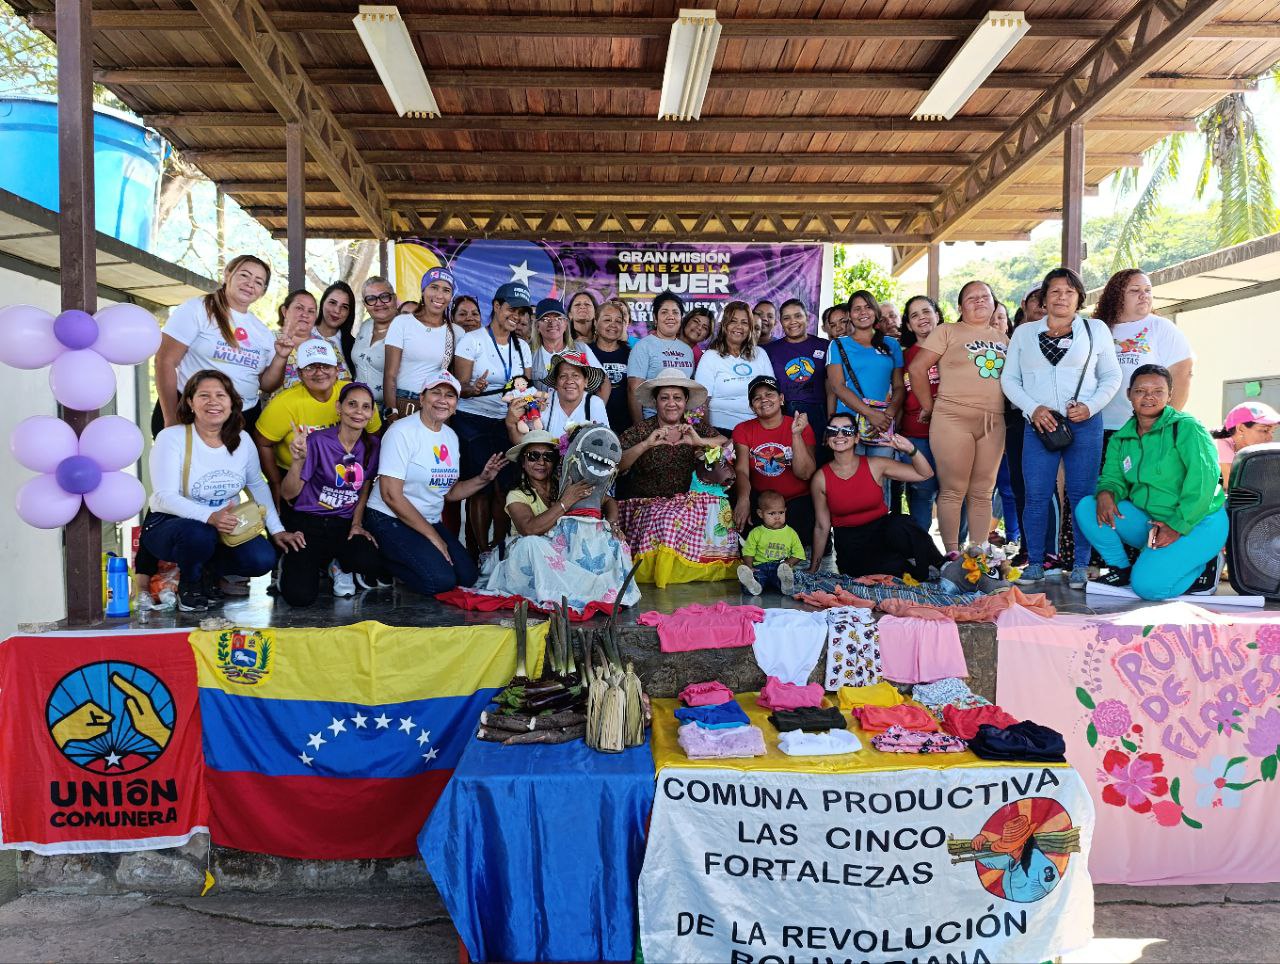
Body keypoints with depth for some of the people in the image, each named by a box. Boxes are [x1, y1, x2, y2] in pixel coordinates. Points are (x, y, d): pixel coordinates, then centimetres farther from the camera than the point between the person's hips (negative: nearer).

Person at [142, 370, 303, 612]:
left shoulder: (242, 439, 0)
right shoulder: (171, 438, -15)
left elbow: (257, 485, 12)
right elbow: (164, 497, -22)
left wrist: (277, 530, 3)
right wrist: (209, 516, -38)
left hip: (225, 526, 4)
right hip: (169, 524, -4)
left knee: (263, 559, -22)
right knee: (199, 535, -39)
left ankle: (208, 572, 10)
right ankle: (188, 585, -4)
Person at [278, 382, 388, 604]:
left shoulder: (372, 444, 1)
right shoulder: (318, 441, -13)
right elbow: (288, 494, -12)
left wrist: (357, 523, 6)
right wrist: (298, 461, -28)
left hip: (345, 525, 3)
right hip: (308, 522, -3)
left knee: (371, 564, -31)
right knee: (300, 596, -21)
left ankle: (339, 565, 7)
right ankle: (295, 563, 16)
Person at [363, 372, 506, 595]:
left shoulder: (451, 436, 8)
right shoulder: (402, 431, -15)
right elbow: (391, 496, -20)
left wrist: (483, 479, -5)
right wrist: (433, 537, -17)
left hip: (431, 522, 8)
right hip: (390, 521, -8)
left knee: (468, 577, -3)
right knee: (441, 580, -23)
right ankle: (381, 562, 1)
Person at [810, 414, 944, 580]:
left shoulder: (875, 466, -1)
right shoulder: (820, 479, -3)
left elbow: (925, 474, 3)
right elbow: (821, 526, 3)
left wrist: (911, 450, -16)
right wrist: (812, 570, 3)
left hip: (882, 531, 2)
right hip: (850, 545, -2)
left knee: (901, 526, -35)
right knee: (894, 564, -34)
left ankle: (939, 567, -12)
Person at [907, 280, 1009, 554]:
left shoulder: (1003, 338, 19)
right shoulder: (947, 331, 3)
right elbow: (917, 368, -3)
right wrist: (929, 407, -1)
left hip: (994, 423, 5)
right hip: (953, 419, -5)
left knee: (982, 493, 7)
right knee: (953, 491, -3)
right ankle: (952, 554, 3)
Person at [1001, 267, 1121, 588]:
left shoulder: (1096, 330, 10)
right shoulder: (1024, 333, 12)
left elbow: (1111, 376, 11)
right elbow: (1009, 378, 8)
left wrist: (1090, 407, -6)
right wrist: (1033, 409, -7)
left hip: (1085, 424, 0)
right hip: (1038, 424, 1)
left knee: (1082, 495, 0)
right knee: (1036, 496, -1)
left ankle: (1081, 565, 8)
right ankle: (1035, 563, 8)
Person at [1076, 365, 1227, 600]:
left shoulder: (1187, 428, -13)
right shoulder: (1121, 438, 7)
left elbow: (1203, 481, -19)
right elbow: (1113, 477, 7)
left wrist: (1177, 526, -21)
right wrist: (1106, 492, -19)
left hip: (1197, 522, -6)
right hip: (1148, 520, 6)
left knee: (1147, 586, -24)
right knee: (1086, 508, -13)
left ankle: (1204, 564, 5)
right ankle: (1121, 568, 5)